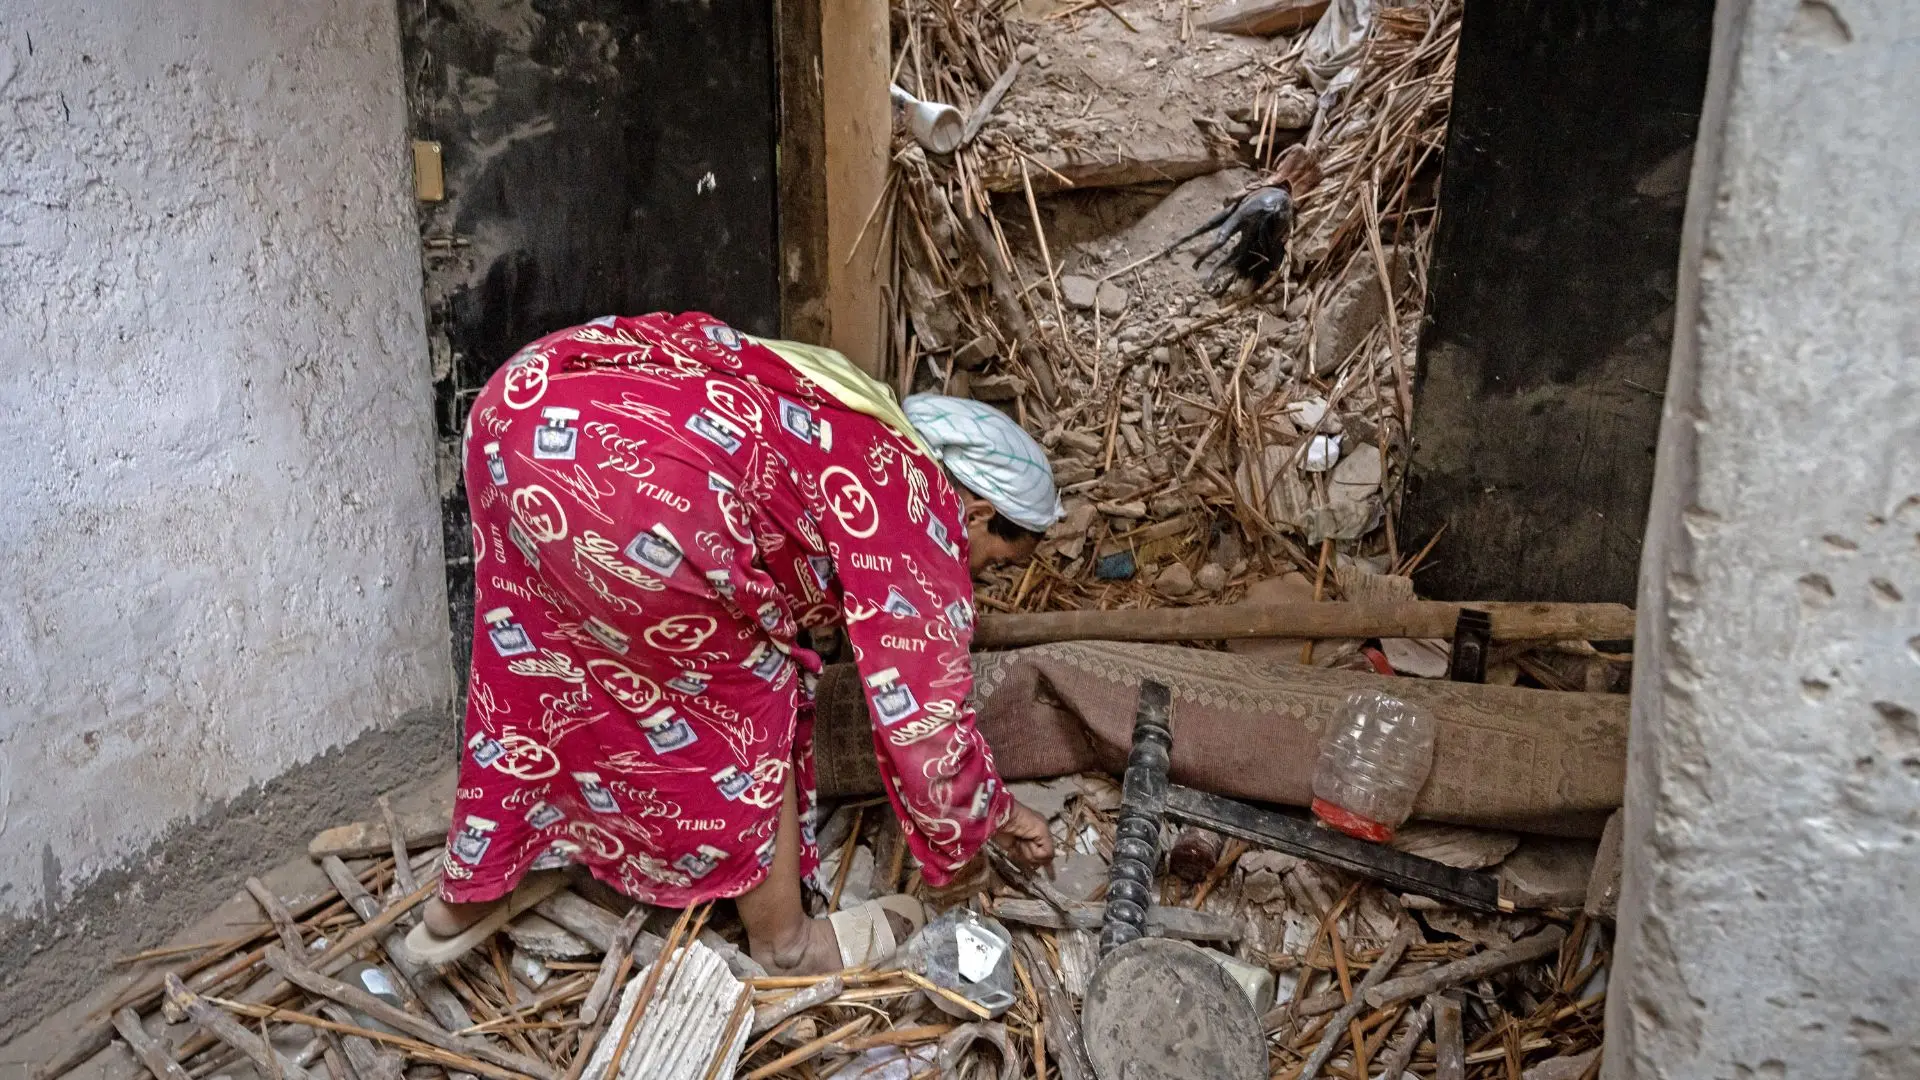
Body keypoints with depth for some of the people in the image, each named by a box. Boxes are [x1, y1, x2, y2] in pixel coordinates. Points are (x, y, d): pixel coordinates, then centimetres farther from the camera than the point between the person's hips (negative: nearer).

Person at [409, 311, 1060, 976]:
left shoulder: (859, 440, 30)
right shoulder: (919, 513, 8)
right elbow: (923, 709, 12)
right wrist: (997, 814, 29)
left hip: (524, 400, 10)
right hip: (631, 475, -9)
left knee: (538, 661, 28)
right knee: (743, 701, 12)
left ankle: (465, 899, 48)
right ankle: (785, 942, 31)